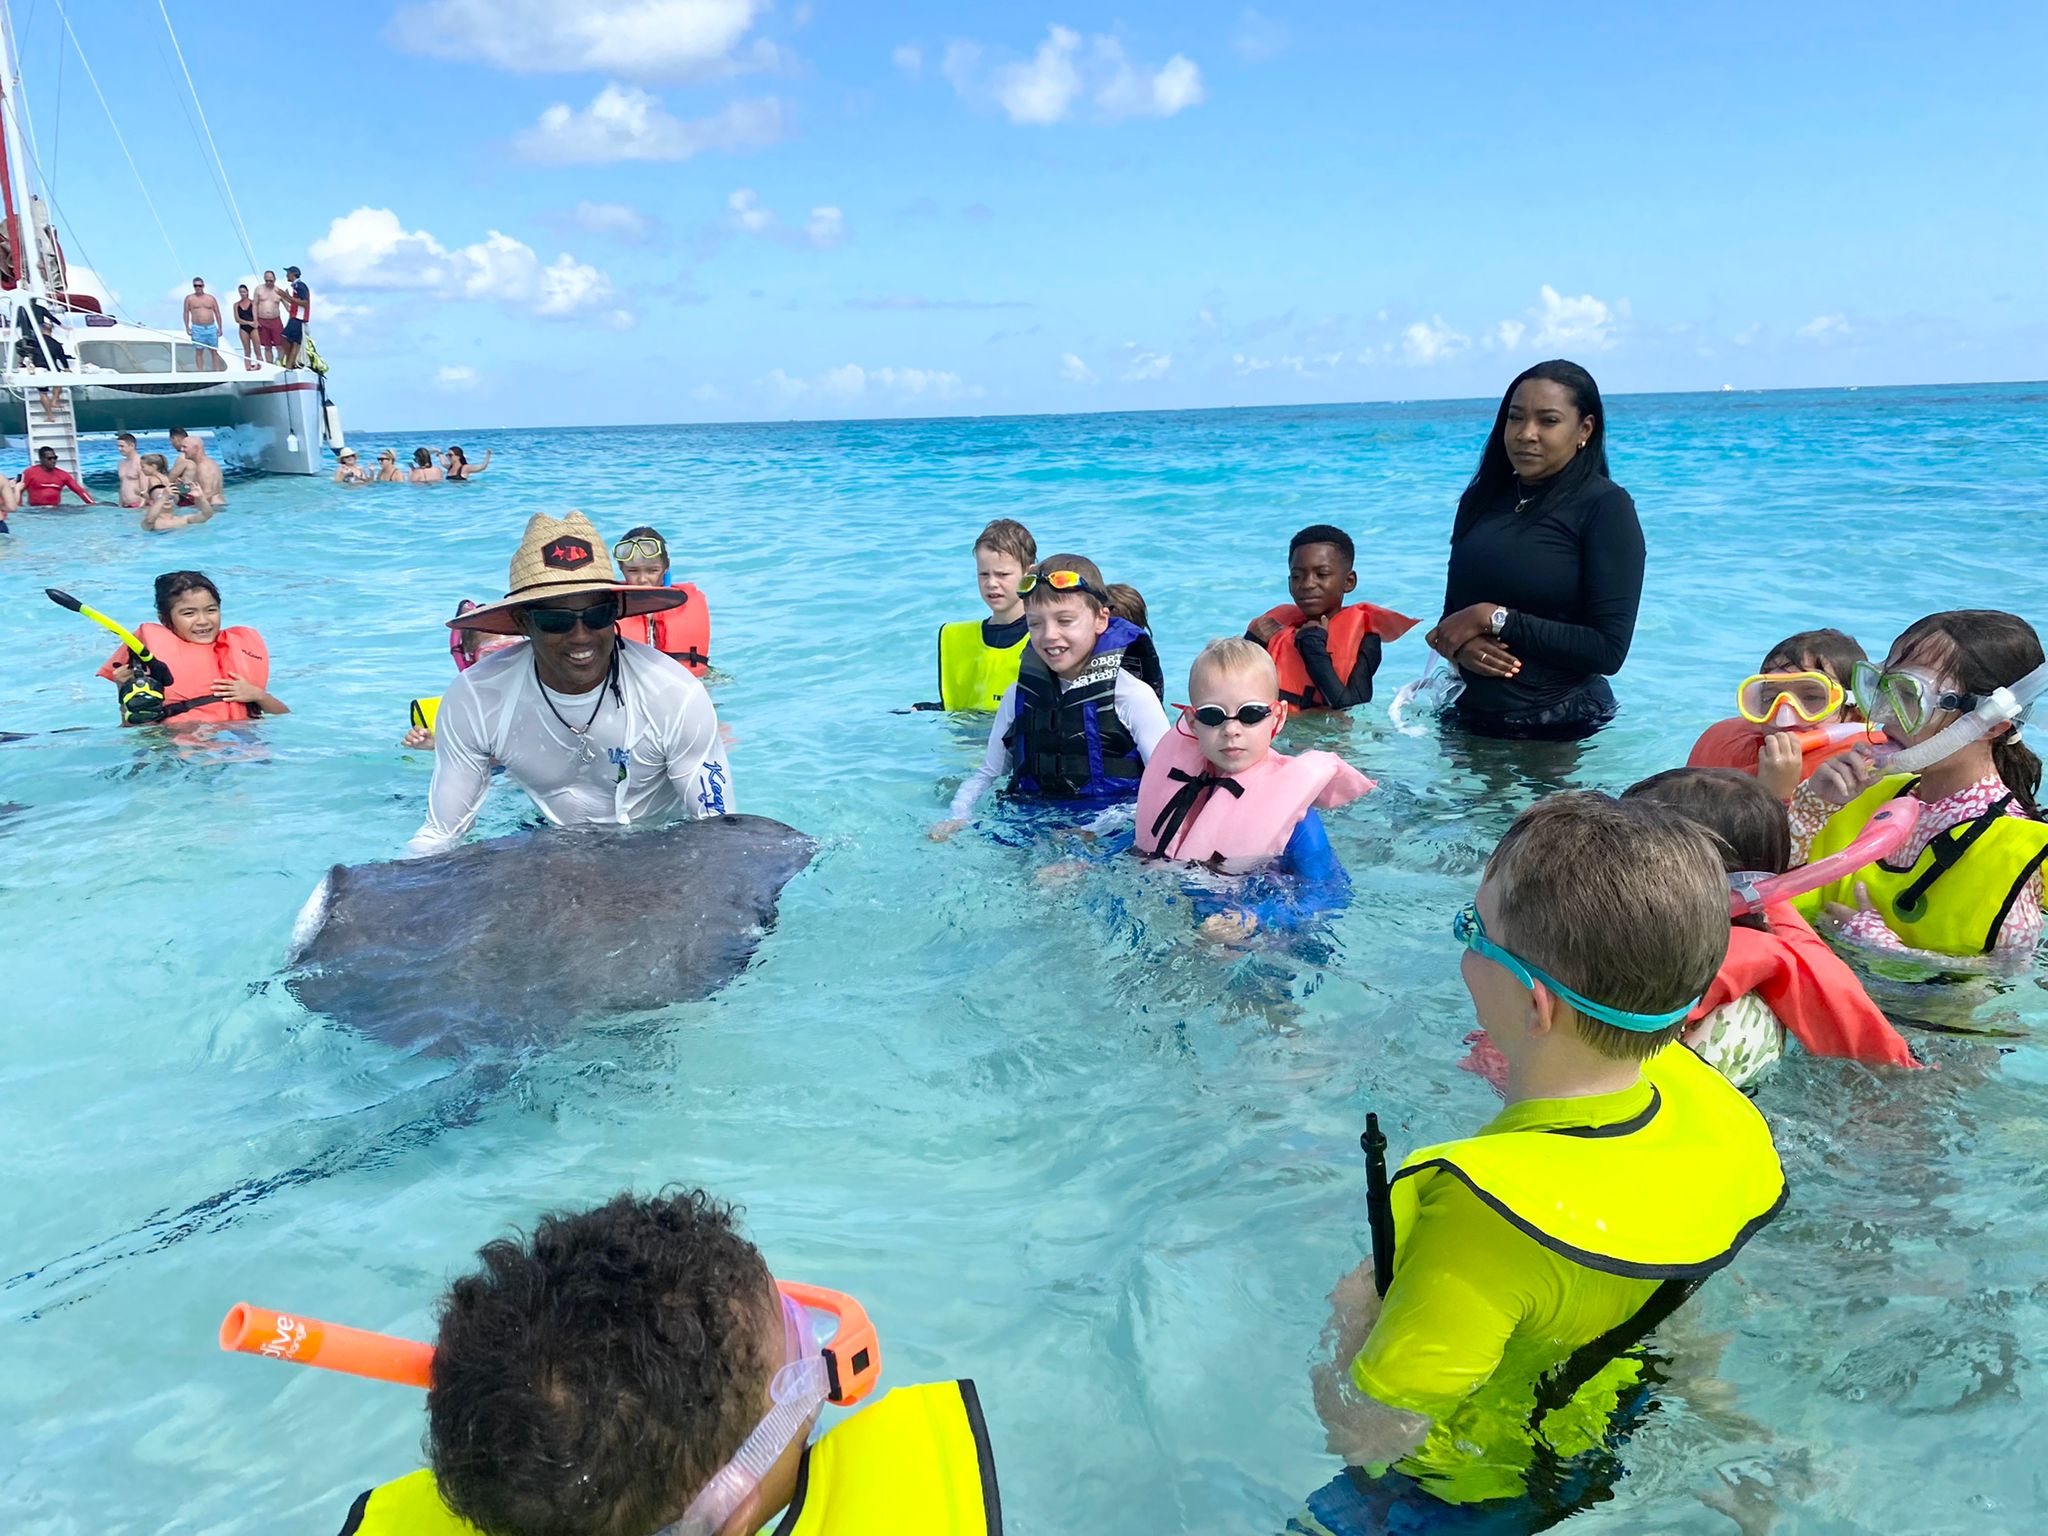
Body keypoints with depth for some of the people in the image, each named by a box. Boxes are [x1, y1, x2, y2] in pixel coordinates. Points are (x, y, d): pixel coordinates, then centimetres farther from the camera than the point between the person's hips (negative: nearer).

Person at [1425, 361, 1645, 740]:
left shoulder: (1606, 506, -10)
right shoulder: (1481, 499, 6)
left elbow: (1609, 651, -17)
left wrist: (1493, 618, -18)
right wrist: (1459, 645, -10)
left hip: (1562, 735, -5)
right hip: (1468, 719, 5)